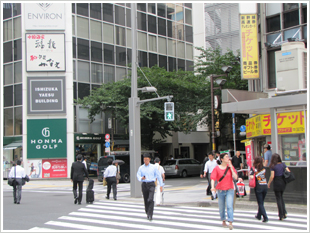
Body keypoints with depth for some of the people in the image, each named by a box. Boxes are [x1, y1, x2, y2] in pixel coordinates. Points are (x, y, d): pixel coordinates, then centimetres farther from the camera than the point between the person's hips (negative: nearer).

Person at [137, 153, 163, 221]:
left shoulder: (153, 167, 3)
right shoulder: (141, 168, 7)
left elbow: (159, 176, 8)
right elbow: (138, 176, -1)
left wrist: (161, 185, 5)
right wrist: (141, 178, -24)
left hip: (151, 184, -2)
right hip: (144, 184, 2)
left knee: (151, 199, -18)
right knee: (146, 200, 8)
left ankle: (150, 215, -16)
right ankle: (147, 213, 28)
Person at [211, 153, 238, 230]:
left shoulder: (230, 167, 3)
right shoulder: (217, 168, -2)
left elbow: (235, 177, -7)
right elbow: (213, 178, -9)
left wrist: (230, 167, -11)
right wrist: (212, 187, -27)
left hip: (230, 190, 0)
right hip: (220, 190, 0)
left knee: (229, 206, -15)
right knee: (221, 207, 11)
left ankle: (230, 223, -19)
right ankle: (223, 221, 32)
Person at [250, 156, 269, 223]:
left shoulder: (253, 168, -6)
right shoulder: (264, 168, 5)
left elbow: (251, 177, -18)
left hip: (258, 187, -4)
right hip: (265, 186, 4)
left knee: (260, 203, 2)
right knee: (261, 202, 18)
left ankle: (265, 217, -8)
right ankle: (259, 215, 32)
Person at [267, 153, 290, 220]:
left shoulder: (273, 166, -10)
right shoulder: (283, 164, 3)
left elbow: (272, 176, -15)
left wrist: (269, 183, -3)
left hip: (277, 183, -5)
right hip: (283, 182, 5)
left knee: (278, 199, 3)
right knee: (281, 197, 21)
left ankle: (281, 216, 3)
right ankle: (284, 212, 9)